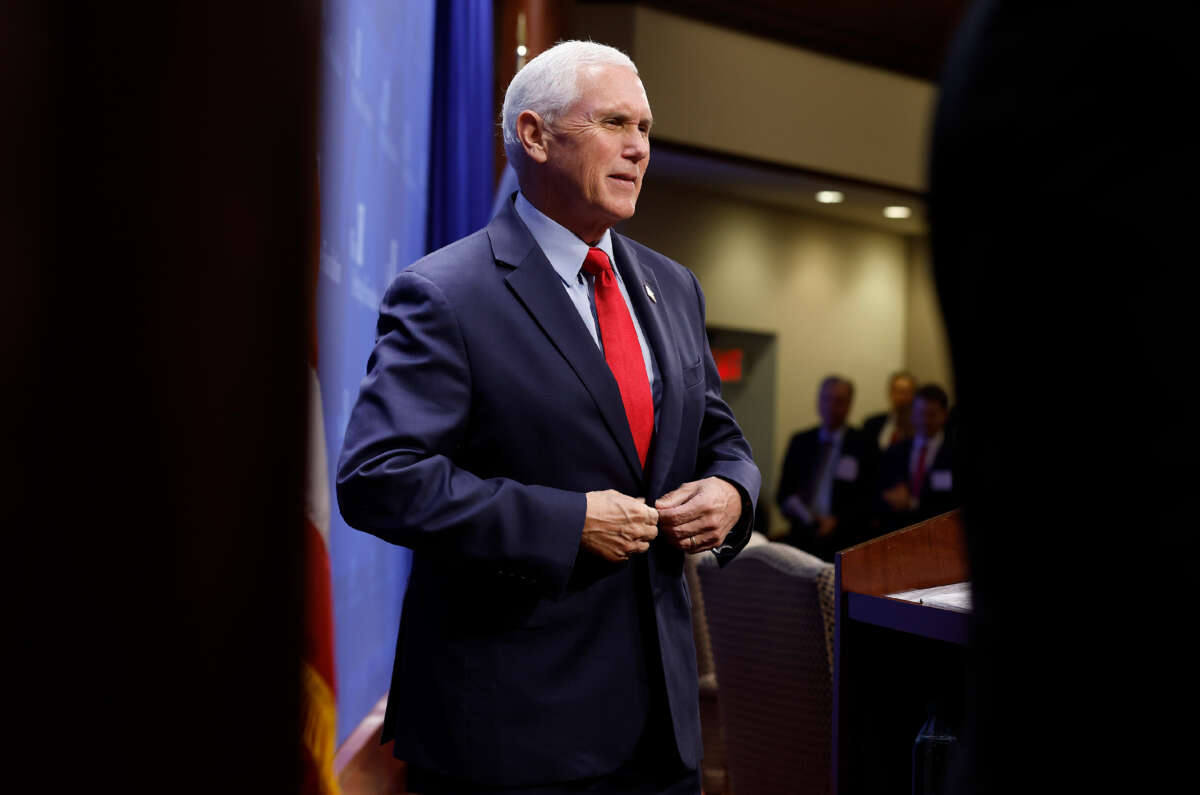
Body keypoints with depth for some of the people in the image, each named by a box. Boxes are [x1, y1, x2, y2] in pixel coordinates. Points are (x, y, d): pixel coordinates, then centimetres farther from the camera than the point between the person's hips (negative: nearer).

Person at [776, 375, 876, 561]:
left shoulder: (863, 445, 4)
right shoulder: (800, 441, 15)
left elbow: (868, 497, -1)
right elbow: (784, 492, 15)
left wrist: (837, 521, -13)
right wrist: (792, 506, -6)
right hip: (800, 538, 2)